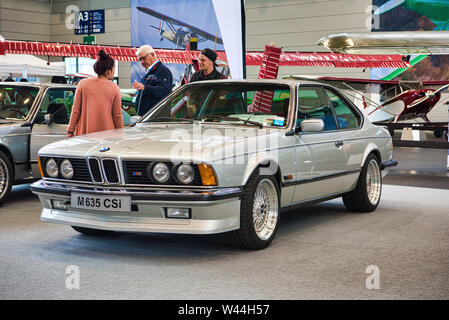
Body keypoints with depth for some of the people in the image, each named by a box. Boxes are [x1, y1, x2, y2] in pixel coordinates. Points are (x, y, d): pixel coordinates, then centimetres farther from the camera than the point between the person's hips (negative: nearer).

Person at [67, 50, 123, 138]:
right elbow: (117, 115, 2)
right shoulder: (115, 88, -2)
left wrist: (70, 130, 9)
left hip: (84, 133, 1)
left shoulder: (83, 84, 1)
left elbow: (75, 111, 3)